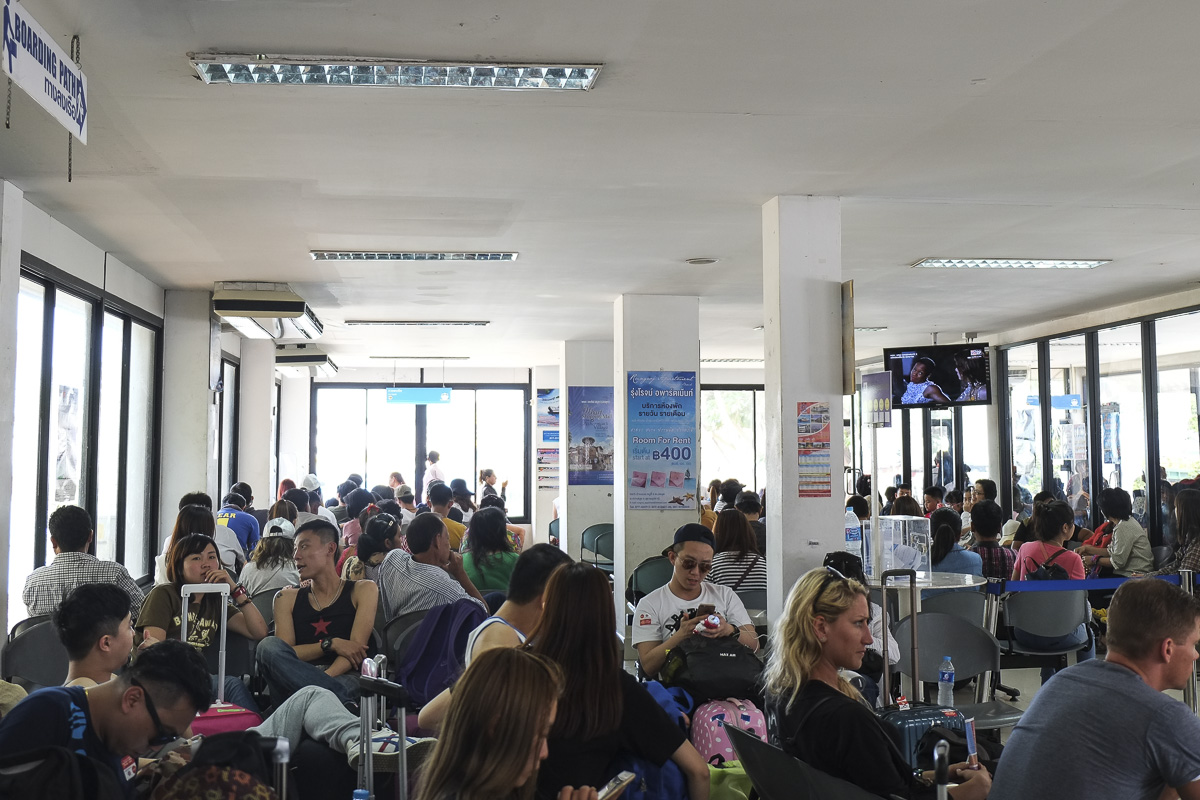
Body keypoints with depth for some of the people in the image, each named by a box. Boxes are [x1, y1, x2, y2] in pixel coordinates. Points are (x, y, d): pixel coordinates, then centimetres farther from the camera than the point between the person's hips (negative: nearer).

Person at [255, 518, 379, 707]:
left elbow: (356, 648, 0)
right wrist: (330, 644, -9)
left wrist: (321, 680, -19)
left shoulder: (363, 590, 15)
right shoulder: (288, 598, 22)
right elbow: (283, 654, 6)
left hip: (345, 678, -6)